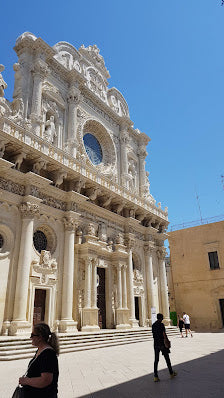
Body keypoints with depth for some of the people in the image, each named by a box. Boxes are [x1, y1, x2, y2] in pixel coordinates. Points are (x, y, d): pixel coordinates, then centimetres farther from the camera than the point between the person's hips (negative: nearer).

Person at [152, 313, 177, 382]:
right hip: (162, 343, -6)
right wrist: (167, 340, -3)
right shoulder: (161, 325, -15)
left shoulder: (153, 325, 7)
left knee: (156, 360, 7)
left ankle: (155, 376, 7)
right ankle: (171, 373, 25)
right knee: (167, 359, 11)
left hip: (156, 344, 6)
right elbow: (164, 334, -18)